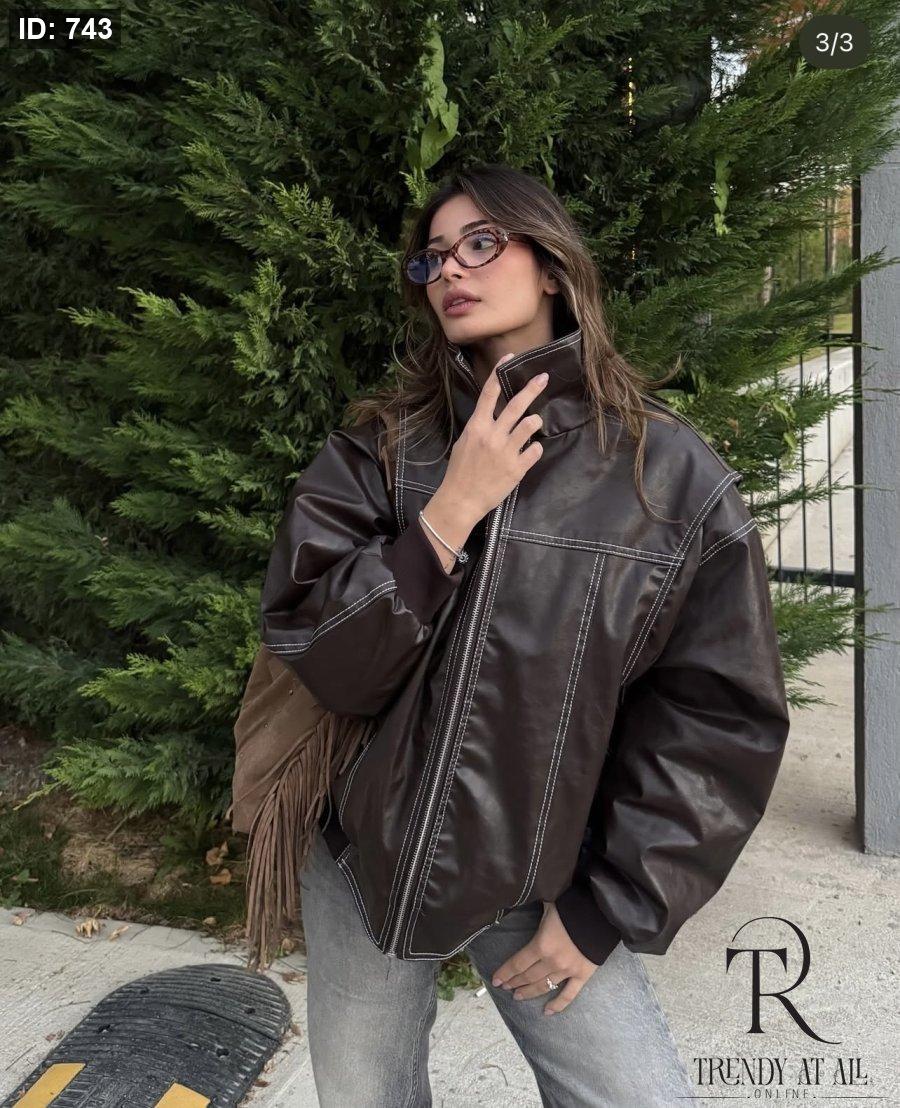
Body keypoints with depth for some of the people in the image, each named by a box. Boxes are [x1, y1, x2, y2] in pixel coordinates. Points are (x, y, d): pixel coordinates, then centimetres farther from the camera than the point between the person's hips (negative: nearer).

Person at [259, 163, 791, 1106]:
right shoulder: (377, 452, -5)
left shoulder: (674, 475, -9)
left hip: (544, 886, -1)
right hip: (362, 862, 2)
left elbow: (723, 719, -6)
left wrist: (607, 909, -5)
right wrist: (450, 511, -22)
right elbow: (324, 664, -13)